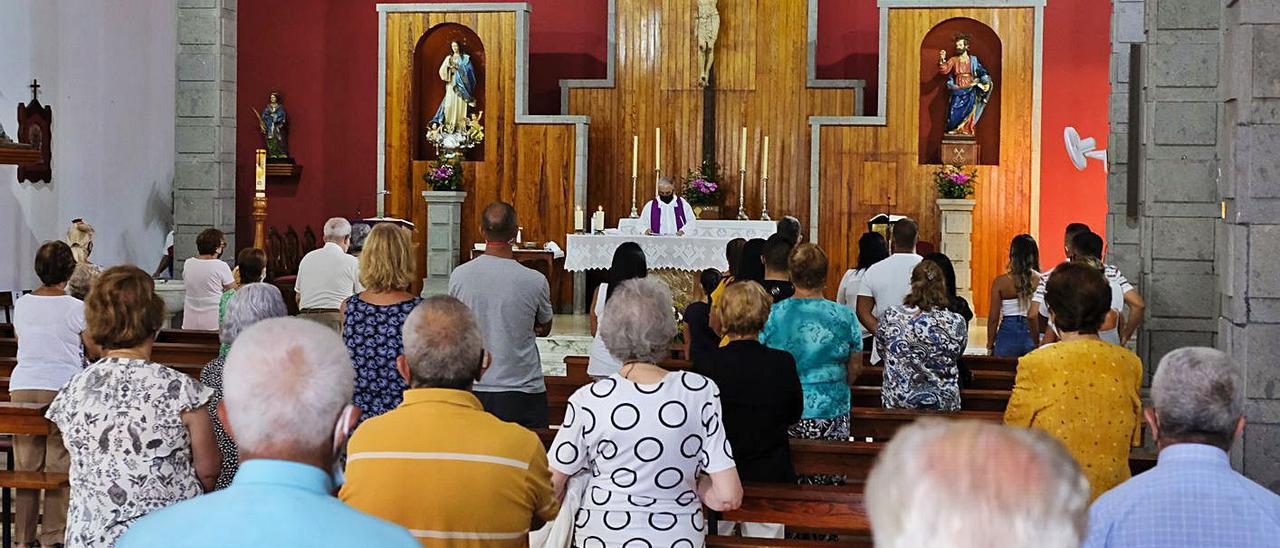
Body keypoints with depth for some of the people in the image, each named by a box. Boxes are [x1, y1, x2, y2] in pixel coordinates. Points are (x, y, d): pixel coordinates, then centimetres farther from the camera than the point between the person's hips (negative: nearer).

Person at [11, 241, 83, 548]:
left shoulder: (22, 305, 4)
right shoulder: (77, 309, -8)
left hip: (22, 387, 4)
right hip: (63, 389, -4)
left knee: (25, 464, 10)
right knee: (58, 467, 2)